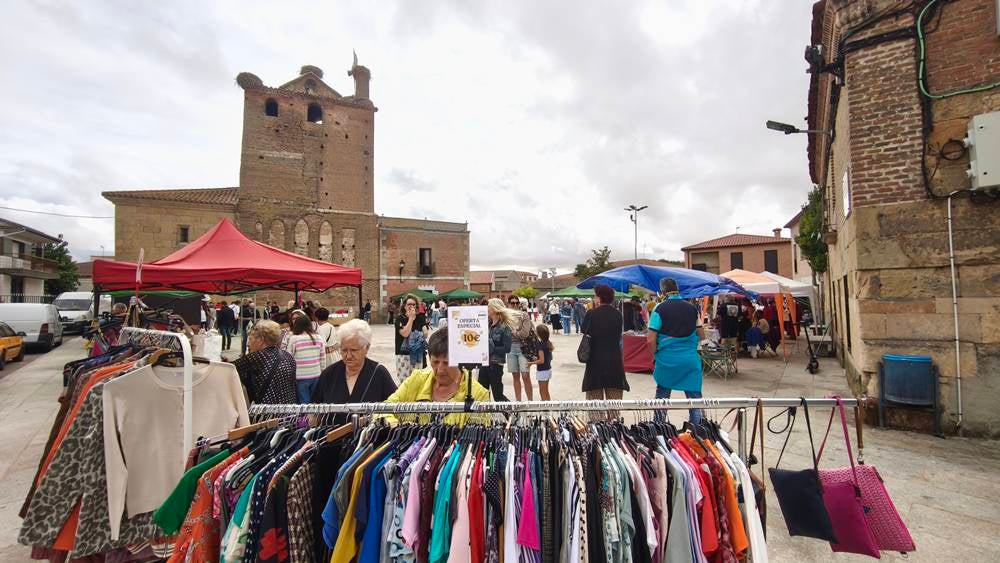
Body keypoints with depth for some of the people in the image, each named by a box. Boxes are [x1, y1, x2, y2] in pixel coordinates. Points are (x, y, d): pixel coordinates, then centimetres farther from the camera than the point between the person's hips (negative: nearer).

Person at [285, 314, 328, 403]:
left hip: (301, 377, -3)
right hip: (316, 376, 3)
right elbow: (323, 360, 6)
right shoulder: (318, 338, 2)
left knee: (304, 403, 6)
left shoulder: (293, 339, -7)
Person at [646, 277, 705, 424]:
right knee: (695, 396, 8)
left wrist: (655, 356, 2)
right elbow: (701, 335, 12)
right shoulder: (692, 308, 4)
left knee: (662, 397, 12)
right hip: (691, 359, 2)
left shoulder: (660, 309, -9)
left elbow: (650, 340, -13)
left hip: (666, 360, -2)